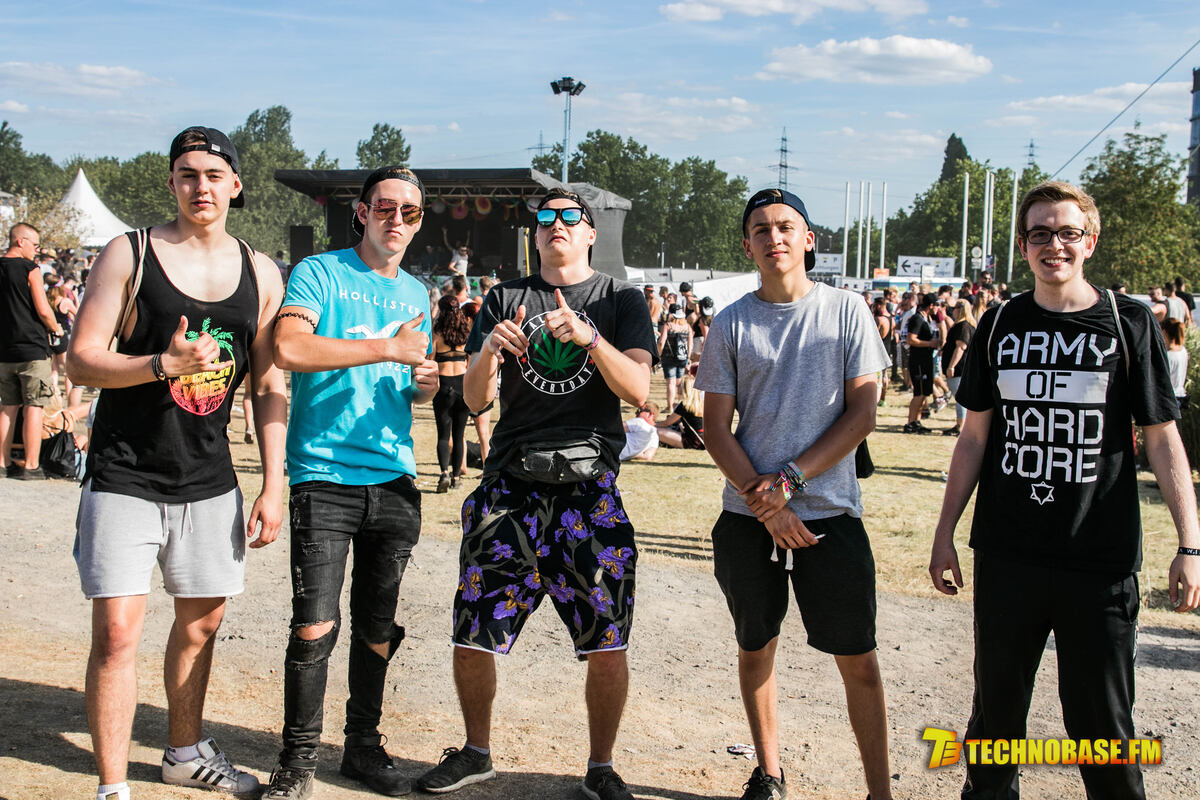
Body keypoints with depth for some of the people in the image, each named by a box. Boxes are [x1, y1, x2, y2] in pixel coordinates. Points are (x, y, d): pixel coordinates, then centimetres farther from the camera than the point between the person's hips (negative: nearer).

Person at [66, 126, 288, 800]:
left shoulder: (261, 272, 6)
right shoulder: (131, 253, -4)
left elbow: (269, 386, 8)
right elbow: (80, 363, -8)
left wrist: (275, 484, 3)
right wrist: (166, 364, -24)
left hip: (210, 482, 4)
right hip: (125, 477, -4)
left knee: (203, 621, 15)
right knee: (117, 634, -7)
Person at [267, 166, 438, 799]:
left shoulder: (416, 294, 16)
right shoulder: (319, 273, -2)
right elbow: (288, 348, -20)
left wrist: (423, 385, 2)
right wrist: (388, 348, -17)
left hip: (395, 483, 5)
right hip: (325, 477, -5)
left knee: (378, 627, 11)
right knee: (316, 627, -7)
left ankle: (363, 746, 26)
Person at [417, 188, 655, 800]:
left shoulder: (620, 299, 8)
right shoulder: (505, 299, 12)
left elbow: (638, 389, -5)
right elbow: (475, 399, 6)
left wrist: (587, 336, -20)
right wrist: (489, 351, -15)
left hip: (589, 487, -1)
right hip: (510, 485, 2)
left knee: (607, 646, -2)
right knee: (471, 639, 3)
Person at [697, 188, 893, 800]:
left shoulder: (847, 311, 1)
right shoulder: (731, 324, 4)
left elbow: (861, 414, -3)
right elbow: (715, 427, 2)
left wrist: (788, 480, -12)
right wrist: (764, 501, -10)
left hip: (830, 512, -2)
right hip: (748, 518, 2)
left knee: (859, 661, 1)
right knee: (755, 650, 13)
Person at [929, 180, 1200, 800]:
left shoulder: (1129, 324, -1)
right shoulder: (1001, 325, 6)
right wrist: (945, 532, 8)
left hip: (1101, 562, -2)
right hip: (1006, 556, 3)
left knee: (1102, 723, 4)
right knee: (996, 708, 14)